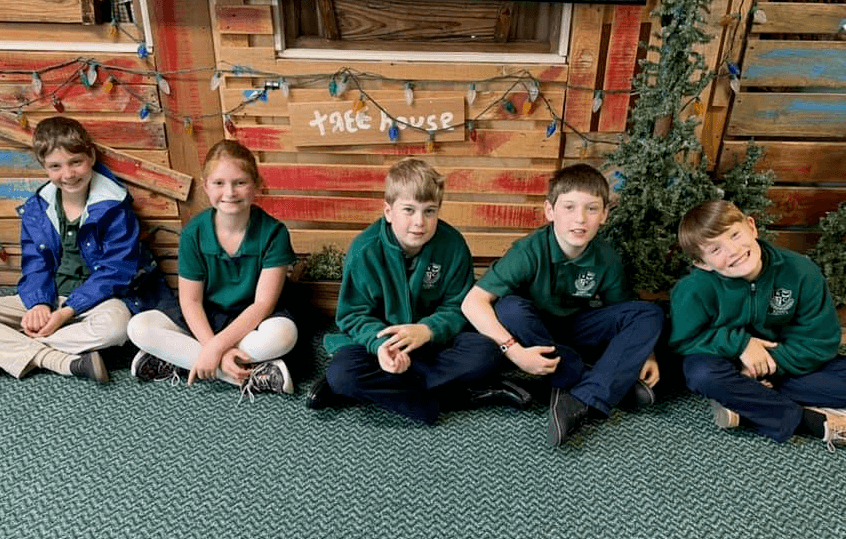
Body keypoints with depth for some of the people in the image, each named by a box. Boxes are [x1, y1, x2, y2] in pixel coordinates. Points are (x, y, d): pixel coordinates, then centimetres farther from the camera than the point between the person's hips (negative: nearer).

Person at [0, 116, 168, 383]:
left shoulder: (114, 207, -10)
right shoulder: (36, 209, 6)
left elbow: (115, 271, -15)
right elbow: (35, 265, 5)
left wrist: (67, 311, -20)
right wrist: (39, 304, -17)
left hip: (100, 298, -5)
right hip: (51, 298, 5)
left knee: (115, 324, -39)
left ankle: (23, 346, -18)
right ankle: (69, 362, -28)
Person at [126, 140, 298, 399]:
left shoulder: (273, 232, -15)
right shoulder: (194, 232, -8)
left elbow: (263, 303, -17)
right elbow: (190, 301, -7)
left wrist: (217, 345, -26)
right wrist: (216, 351, -22)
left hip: (252, 320, -3)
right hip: (203, 320, 3)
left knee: (284, 333, -36)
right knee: (139, 327, -20)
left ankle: (177, 360, -22)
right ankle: (251, 375, -26)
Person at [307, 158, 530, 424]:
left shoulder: (452, 245, -10)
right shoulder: (365, 250, -14)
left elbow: (457, 308, -6)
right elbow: (353, 314, -10)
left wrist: (427, 330, -27)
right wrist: (379, 343, -31)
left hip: (434, 339, 1)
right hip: (379, 337, 0)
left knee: (484, 353, -26)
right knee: (341, 374, -30)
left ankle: (380, 386, -21)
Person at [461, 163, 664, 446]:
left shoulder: (607, 259, -12)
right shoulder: (530, 252, -25)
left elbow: (624, 313, 4)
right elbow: (473, 301, -31)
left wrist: (643, 353, -12)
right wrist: (514, 350, -38)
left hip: (580, 333, 3)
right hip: (536, 333, -3)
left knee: (650, 314, -16)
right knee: (508, 308, -35)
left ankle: (583, 400, -31)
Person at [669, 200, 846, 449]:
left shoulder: (800, 272, -16)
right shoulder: (696, 289, -23)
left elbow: (821, 342, -10)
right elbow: (681, 339, -16)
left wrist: (771, 362, -21)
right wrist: (739, 343, -22)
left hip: (784, 363, 3)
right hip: (730, 366, -2)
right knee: (701, 372, -36)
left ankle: (743, 405, -23)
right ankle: (814, 421, -24)